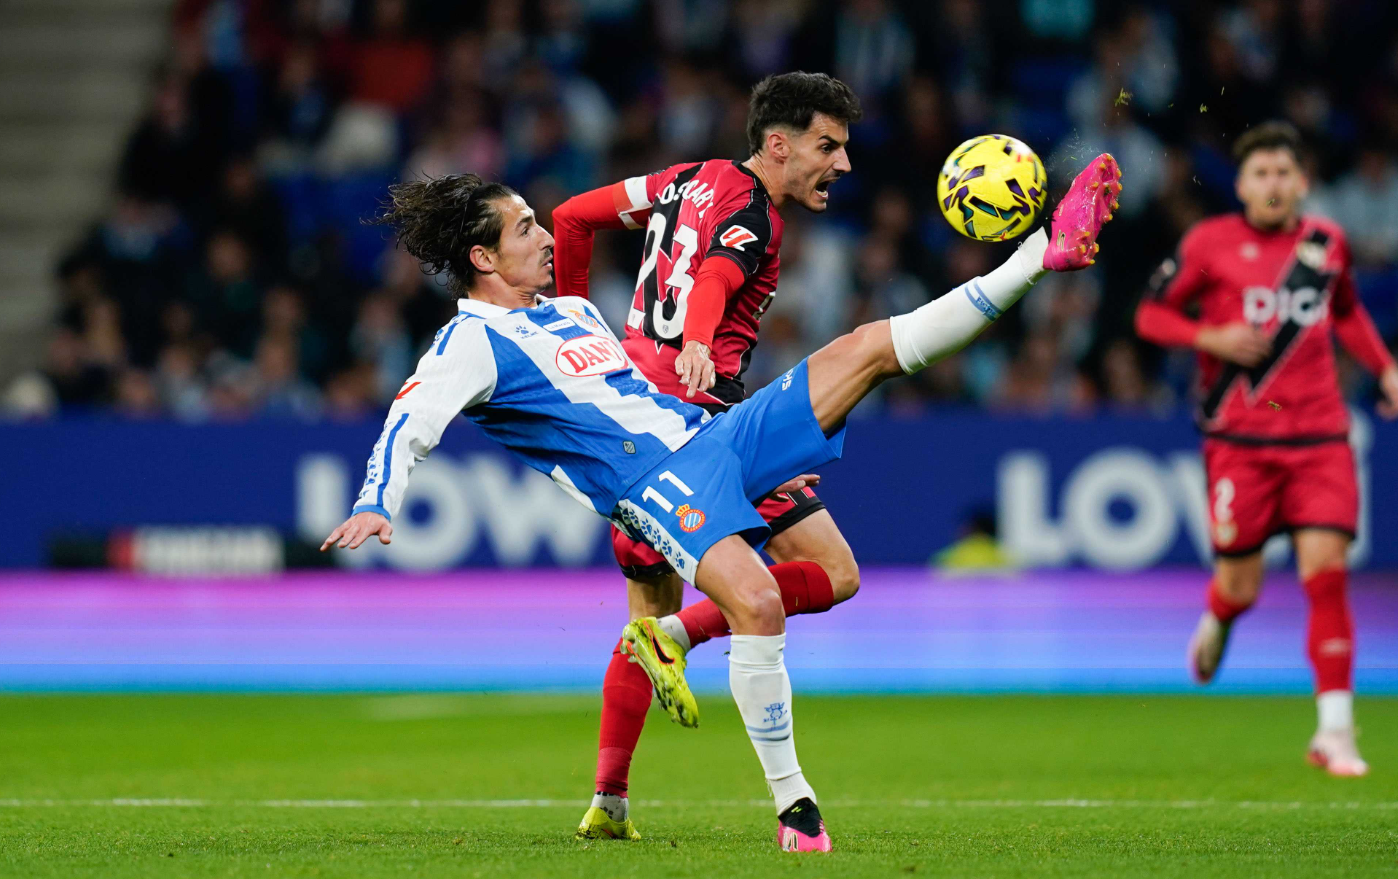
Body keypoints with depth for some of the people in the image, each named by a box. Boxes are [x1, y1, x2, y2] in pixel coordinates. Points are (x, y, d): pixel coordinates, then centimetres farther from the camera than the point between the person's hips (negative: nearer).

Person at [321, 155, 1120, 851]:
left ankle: (1045, 254, 5)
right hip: (653, 481, -8)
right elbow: (410, 425, -13)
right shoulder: (474, 340, -2)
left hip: (717, 434, 8)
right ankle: (793, 806, -24)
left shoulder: (573, 311, 24)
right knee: (757, 602, -33)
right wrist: (377, 506, -31)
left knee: (872, 347, 1)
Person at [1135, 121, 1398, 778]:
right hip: (1239, 437, -2)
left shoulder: (1328, 242, 9)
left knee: (1326, 572, -11)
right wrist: (1211, 338, -13)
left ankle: (1335, 729, -7)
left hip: (1318, 437, 2)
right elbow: (1151, 315, 4)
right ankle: (1216, 620, 42)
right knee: (1241, 586, 2)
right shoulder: (1210, 243, -2)